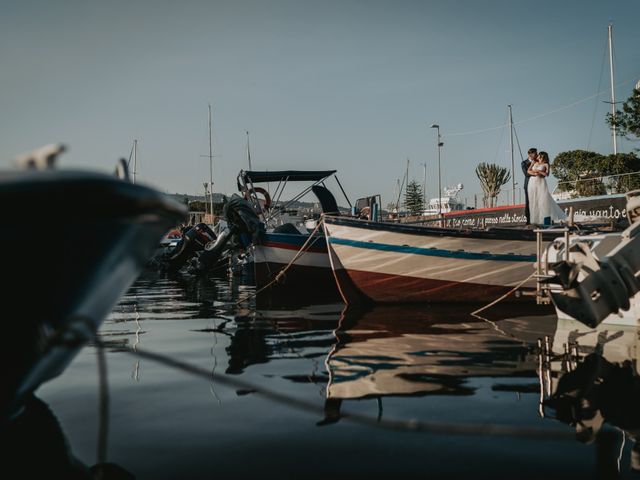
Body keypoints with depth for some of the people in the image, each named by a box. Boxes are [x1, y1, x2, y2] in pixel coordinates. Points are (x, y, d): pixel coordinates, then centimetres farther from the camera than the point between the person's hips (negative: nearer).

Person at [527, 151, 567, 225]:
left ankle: (547, 219, -10)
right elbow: (528, 171, 6)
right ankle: (535, 219, 1)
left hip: (541, 183, -4)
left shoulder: (546, 164, 3)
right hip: (532, 183, 4)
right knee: (533, 201, 0)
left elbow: (547, 174, -9)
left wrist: (537, 171, -7)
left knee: (544, 200, -11)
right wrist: (535, 174, -12)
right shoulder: (534, 163, 15)